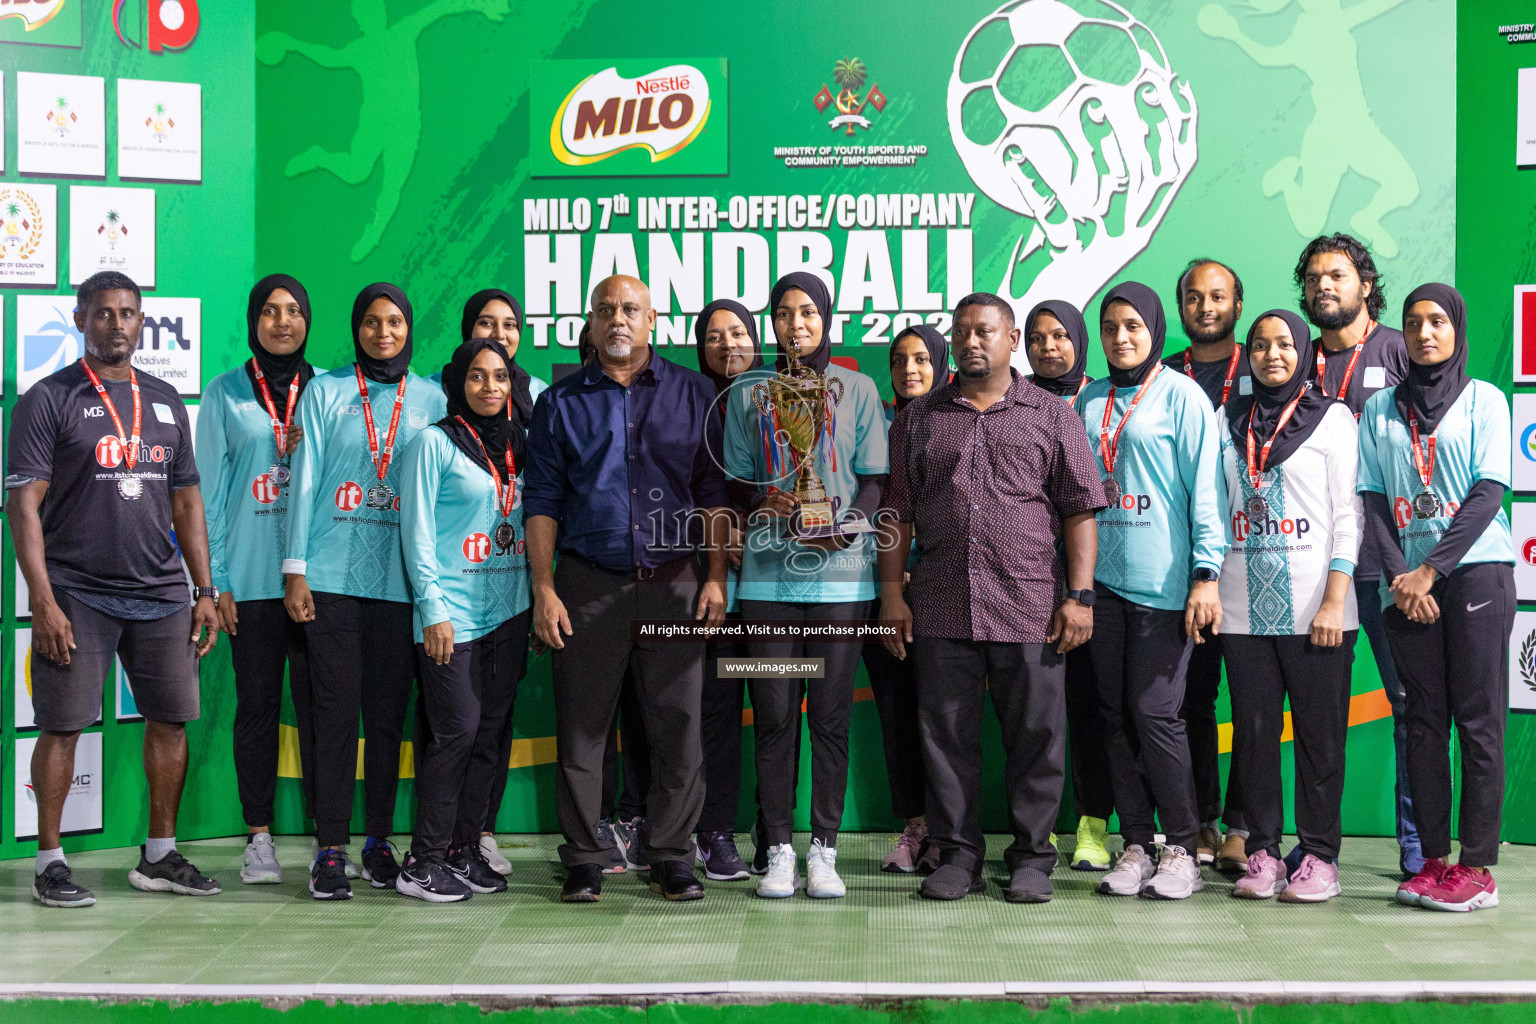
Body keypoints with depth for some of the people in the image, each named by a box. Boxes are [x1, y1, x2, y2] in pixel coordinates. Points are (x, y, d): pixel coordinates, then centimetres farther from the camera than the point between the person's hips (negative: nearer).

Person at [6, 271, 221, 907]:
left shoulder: (165, 402, 14)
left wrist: (205, 591, 11)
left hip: (162, 594, 5)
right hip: (78, 593, -5)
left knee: (171, 719, 7)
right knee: (62, 725, -1)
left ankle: (159, 856, 19)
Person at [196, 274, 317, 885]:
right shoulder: (225, 394, 8)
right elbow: (212, 490, 5)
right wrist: (216, 581, 0)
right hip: (251, 576, 0)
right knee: (257, 703, 4)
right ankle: (259, 837, 13)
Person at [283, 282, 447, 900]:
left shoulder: (431, 400, 11)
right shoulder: (325, 392, 7)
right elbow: (305, 479, 5)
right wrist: (295, 569, -1)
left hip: (402, 579, 2)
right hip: (333, 576, -1)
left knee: (389, 712, 5)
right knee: (336, 710, -3)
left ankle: (380, 841, 15)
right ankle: (330, 850, 2)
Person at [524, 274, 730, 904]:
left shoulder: (693, 394, 10)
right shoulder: (561, 402, 10)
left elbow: (714, 491, 7)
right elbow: (542, 500, 7)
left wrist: (716, 579, -2)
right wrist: (543, 589, -2)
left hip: (675, 584, 0)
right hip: (588, 585, 0)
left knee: (678, 724, 1)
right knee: (581, 727, 2)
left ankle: (671, 858, 11)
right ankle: (584, 861, 12)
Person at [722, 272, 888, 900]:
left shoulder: (856, 389, 9)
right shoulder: (749, 393, 12)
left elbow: (875, 479, 7)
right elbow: (734, 481, 12)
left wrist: (847, 526, -11)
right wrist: (766, 505, -10)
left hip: (841, 573, -1)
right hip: (768, 573, 1)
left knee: (831, 715, 0)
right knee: (773, 716, 0)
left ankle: (824, 849, 7)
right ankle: (779, 851, 7)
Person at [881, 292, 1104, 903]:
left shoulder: (1051, 417, 8)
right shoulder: (919, 419, 13)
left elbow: (1079, 510, 4)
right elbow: (898, 511, 12)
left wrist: (1080, 595, -5)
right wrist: (891, 593, 4)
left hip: (1030, 608, -1)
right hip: (941, 607, 2)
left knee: (1035, 735, 2)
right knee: (946, 733, 4)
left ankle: (1031, 858, 13)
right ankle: (957, 854, 15)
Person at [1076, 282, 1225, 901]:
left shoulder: (1181, 396, -1)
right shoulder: (1091, 401, 14)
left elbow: (1205, 489, -5)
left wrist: (1206, 577, -12)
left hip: (1163, 582, -5)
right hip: (1103, 577, 5)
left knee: (1154, 713, -7)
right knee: (1116, 716, 5)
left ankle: (1181, 850, 5)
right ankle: (1136, 844, 14)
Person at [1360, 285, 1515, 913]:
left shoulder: (1483, 399, 5)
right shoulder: (1381, 408, 13)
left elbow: (1489, 492, -3)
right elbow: (1373, 499, 8)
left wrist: (1430, 570, -10)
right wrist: (1399, 575, -6)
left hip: (1476, 568, -3)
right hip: (1407, 580, 3)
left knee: (1478, 719, -5)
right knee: (1423, 718, 2)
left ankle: (1477, 867, -4)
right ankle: (1434, 860, 5)